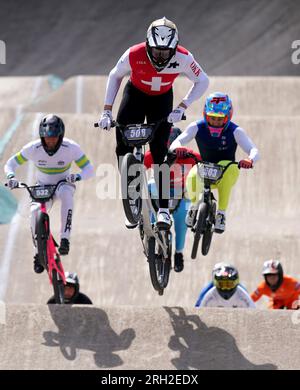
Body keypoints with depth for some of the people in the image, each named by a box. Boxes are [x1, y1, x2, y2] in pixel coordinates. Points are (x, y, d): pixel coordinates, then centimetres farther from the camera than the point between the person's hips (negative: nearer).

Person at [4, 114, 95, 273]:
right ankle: (39, 254, -12)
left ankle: (65, 238, -36)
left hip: (63, 183, -1)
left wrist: (78, 176, -41)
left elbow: (89, 169, -19)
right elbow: (11, 163, -10)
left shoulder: (71, 148, -21)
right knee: (35, 211, -28)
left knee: (66, 193, -39)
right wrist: (11, 176, -32)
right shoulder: (33, 148, -19)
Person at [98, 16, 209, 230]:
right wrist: (107, 111, -12)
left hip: (162, 99, 0)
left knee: (159, 152, -11)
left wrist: (181, 108, -23)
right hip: (136, 94, 0)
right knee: (122, 142, -16)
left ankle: (164, 209, -9)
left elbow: (203, 81, -14)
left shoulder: (183, 58, -31)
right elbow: (115, 76, -10)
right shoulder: (134, 55, -31)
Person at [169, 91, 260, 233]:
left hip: (225, 177, -1)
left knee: (230, 168, -37)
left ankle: (221, 213, -25)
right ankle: (194, 204, 4)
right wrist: (177, 148, -44)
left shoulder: (235, 131, -14)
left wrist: (250, 160, -48)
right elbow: (175, 143, -18)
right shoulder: (197, 127, -10)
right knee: (192, 178, -34)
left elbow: (253, 150, -24)